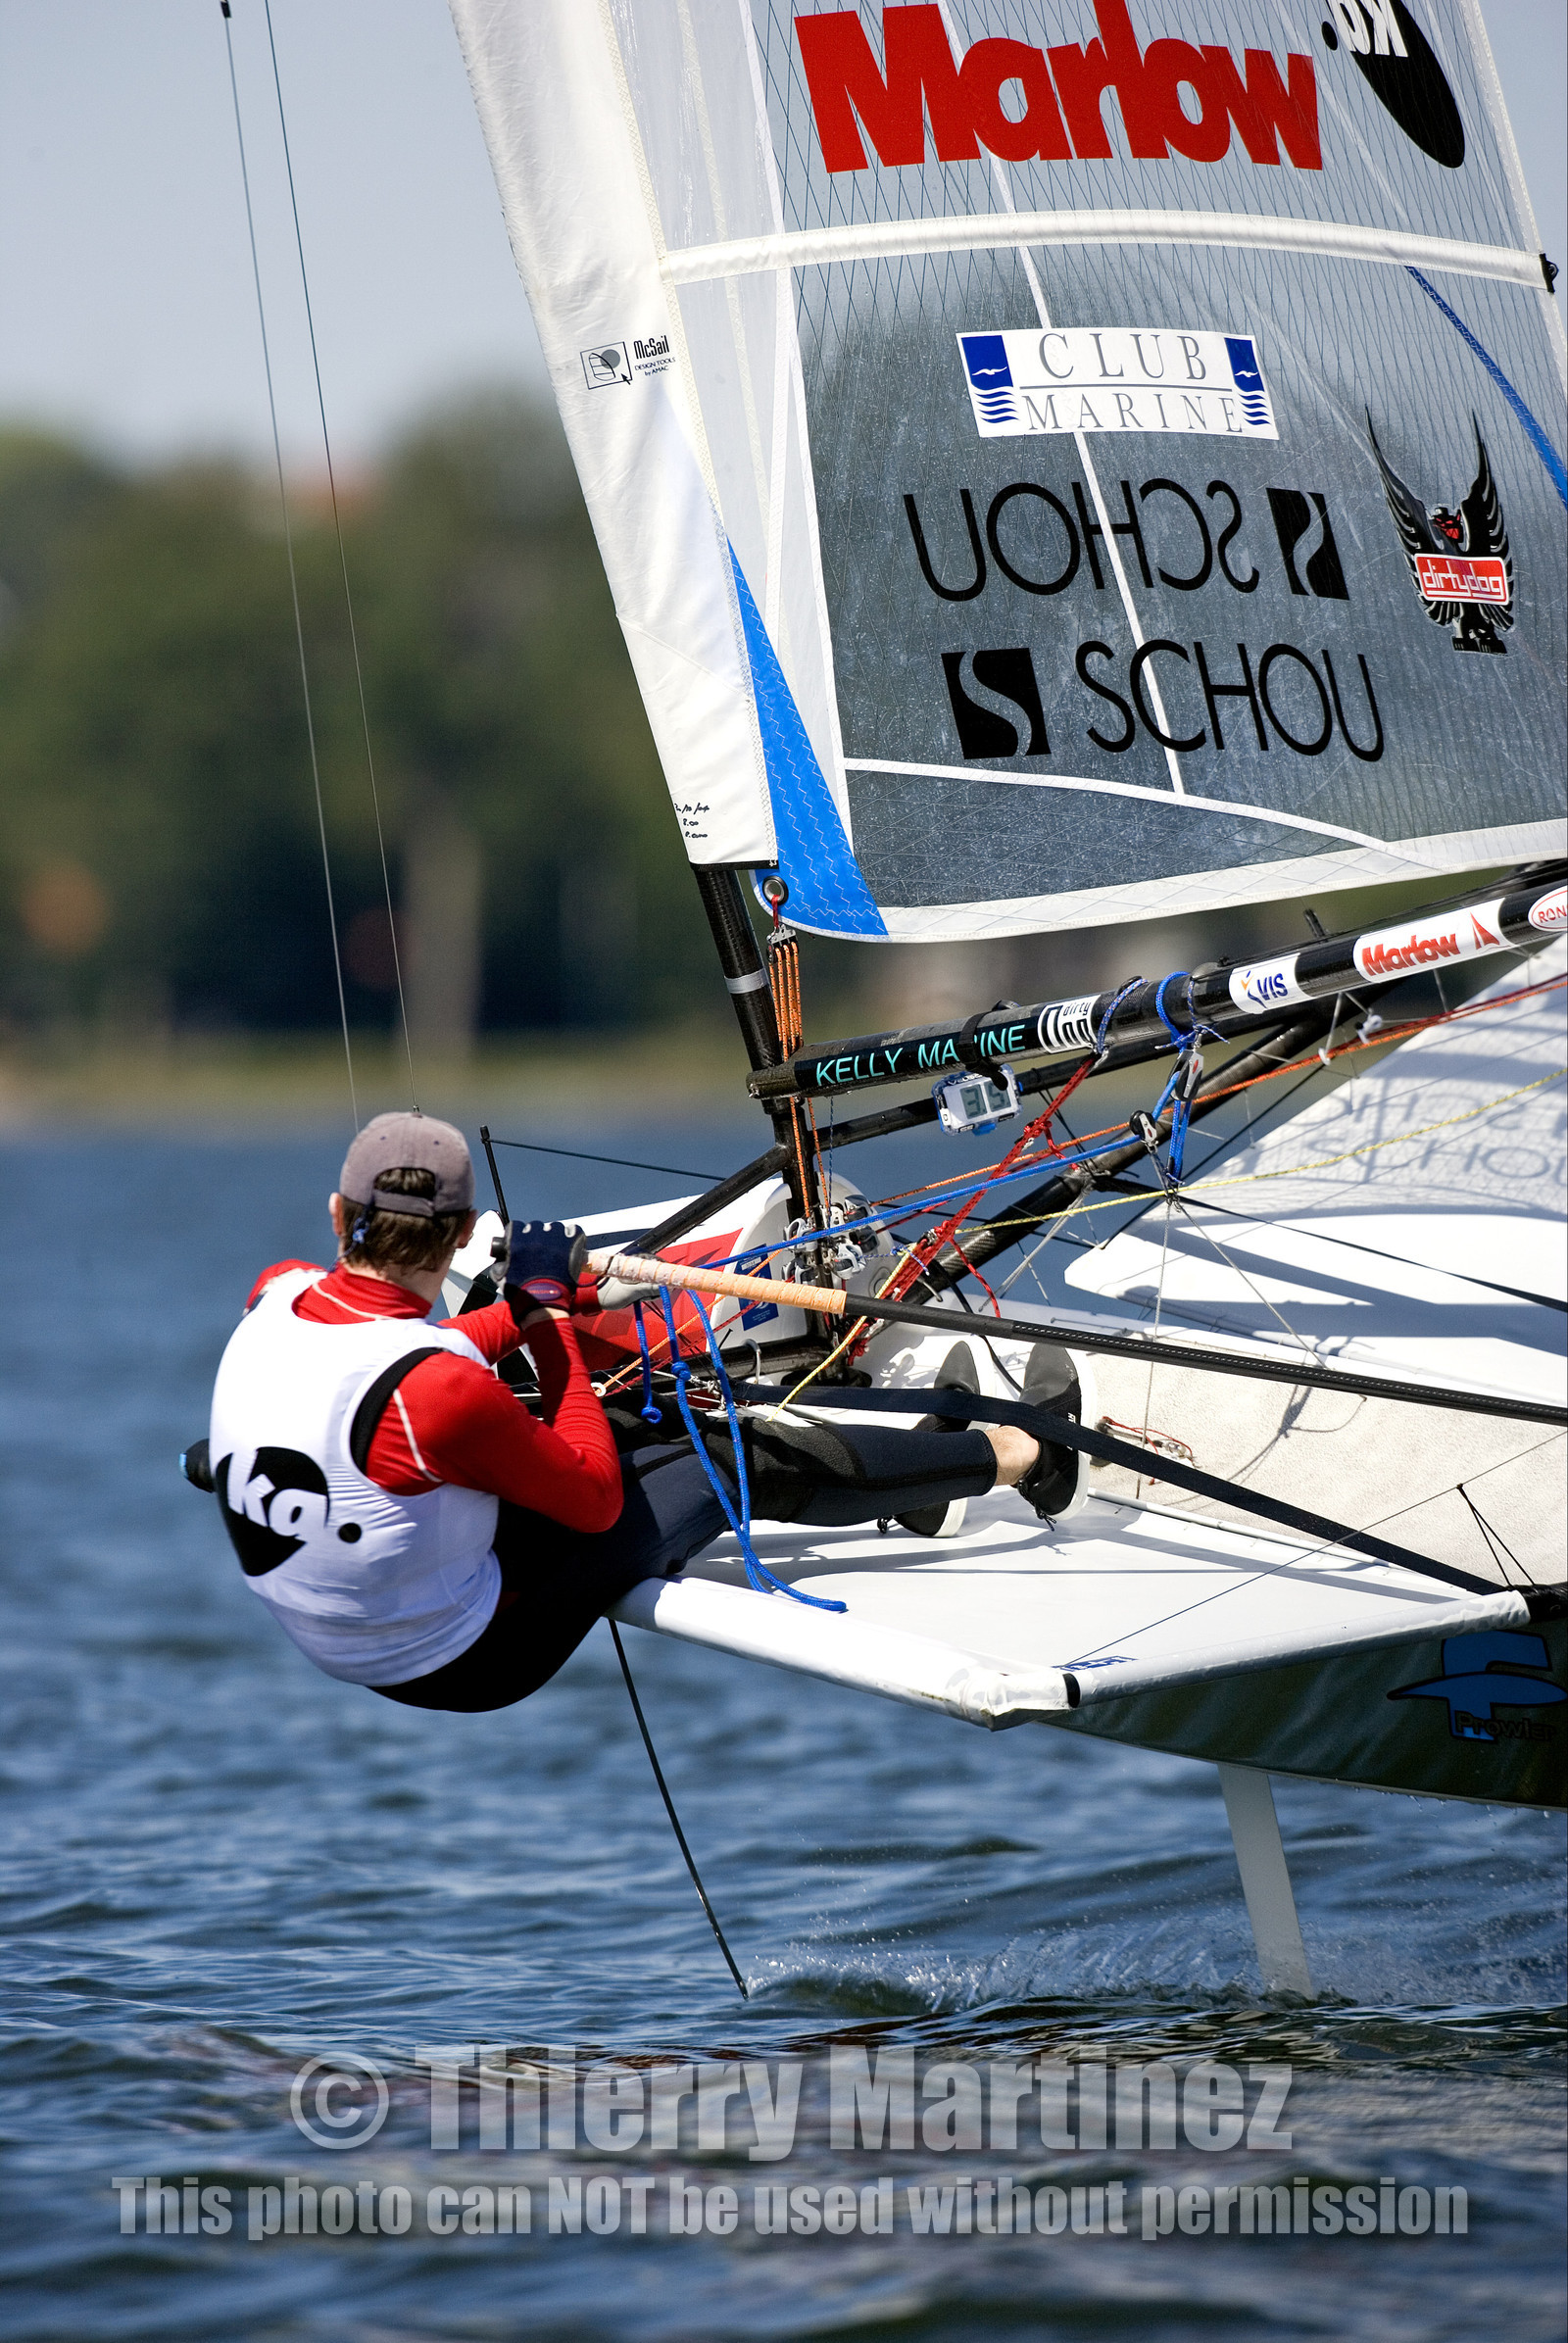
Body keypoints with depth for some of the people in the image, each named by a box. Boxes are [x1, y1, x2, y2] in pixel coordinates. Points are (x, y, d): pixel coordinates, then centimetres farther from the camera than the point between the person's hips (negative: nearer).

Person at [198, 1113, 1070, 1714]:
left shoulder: (273, 1302, -13)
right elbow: (595, 1499, -16)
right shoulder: (436, 1393, -34)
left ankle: (903, 1479, 42)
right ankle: (1003, 1457, 24)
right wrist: (549, 1318, -10)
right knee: (743, 1463, 5)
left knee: (623, 1434, 24)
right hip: (459, 1663, -7)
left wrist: (526, 1313, 12)